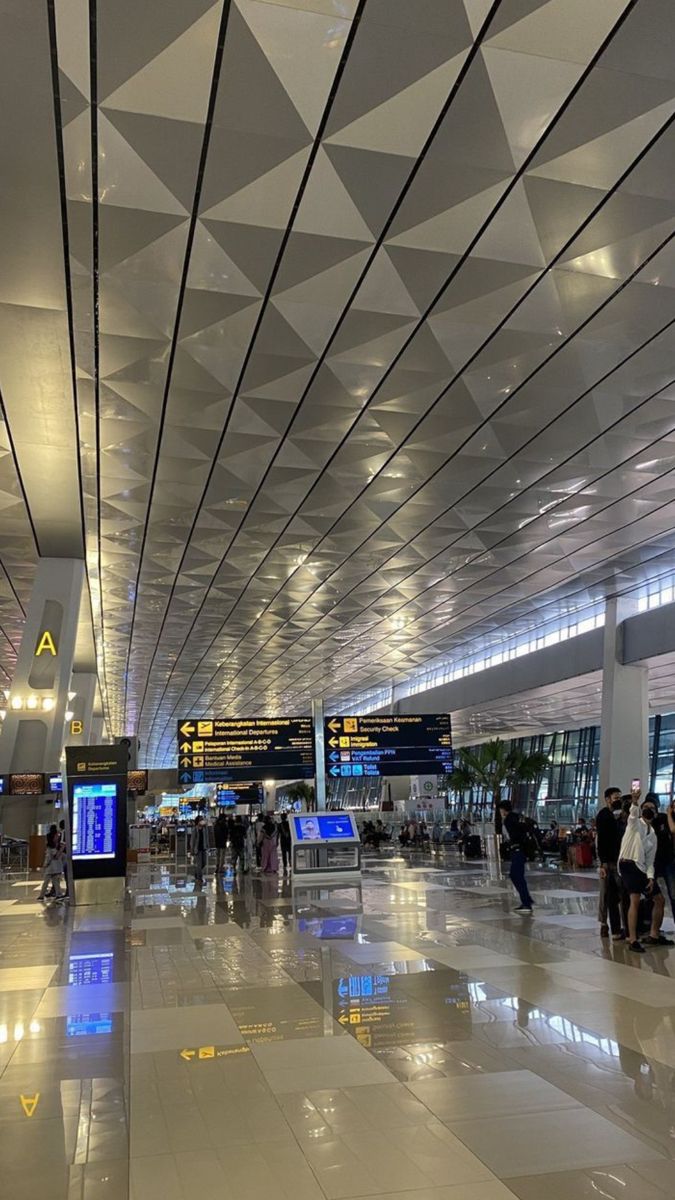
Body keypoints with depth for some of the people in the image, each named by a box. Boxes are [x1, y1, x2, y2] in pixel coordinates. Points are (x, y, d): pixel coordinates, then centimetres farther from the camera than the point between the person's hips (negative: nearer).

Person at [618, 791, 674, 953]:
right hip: (628, 865, -7)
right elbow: (633, 813, -22)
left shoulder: (653, 836, 20)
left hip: (642, 869, 7)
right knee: (635, 900, -19)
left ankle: (654, 935, 26)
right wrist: (635, 801, -44)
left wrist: (650, 877, -1)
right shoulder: (635, 823, 4)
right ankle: (633, 940, -18)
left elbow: (650, 860, 15)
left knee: (659, 900, 11)